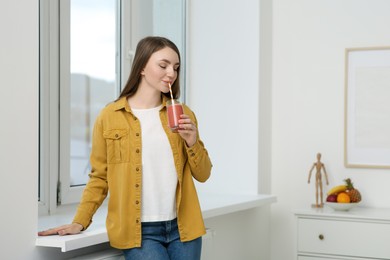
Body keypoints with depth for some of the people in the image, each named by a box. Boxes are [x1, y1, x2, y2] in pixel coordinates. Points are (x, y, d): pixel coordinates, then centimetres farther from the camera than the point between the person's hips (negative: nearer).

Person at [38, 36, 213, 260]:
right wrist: (80, 222, -3)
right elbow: (99, 177, 5)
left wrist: (192, 141, -7)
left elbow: (203, 174, 9)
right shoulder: (109, 117, -2)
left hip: (182, 228, 3)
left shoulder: (183, 114, 7)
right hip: (140, 231, -3)